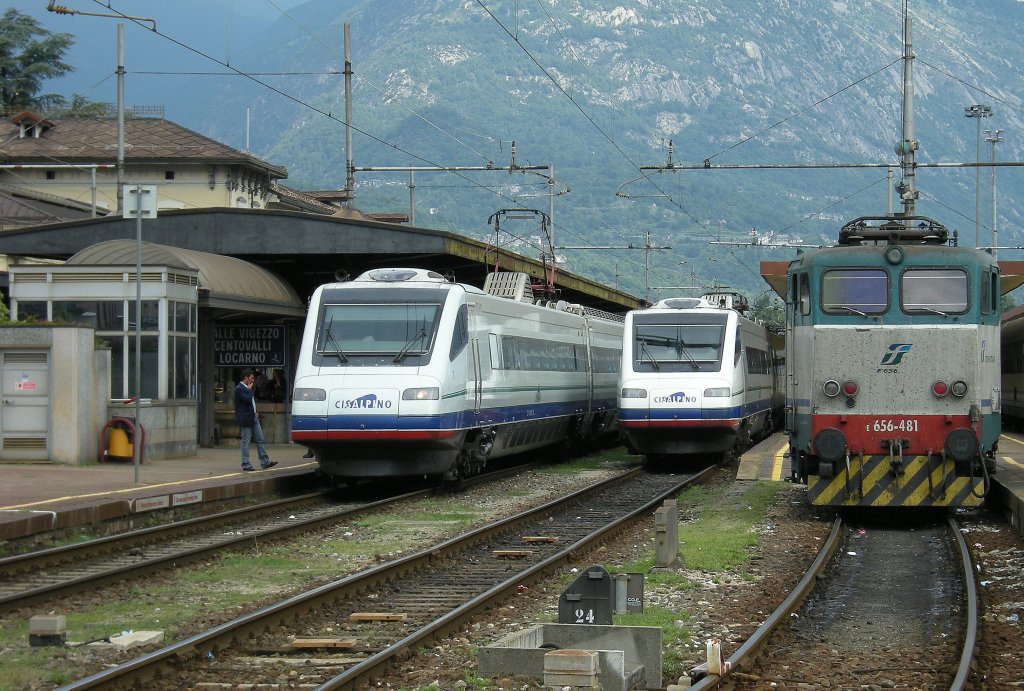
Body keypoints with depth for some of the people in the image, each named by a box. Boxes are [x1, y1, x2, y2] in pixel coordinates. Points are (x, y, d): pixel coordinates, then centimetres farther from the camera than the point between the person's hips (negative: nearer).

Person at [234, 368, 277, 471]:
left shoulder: (247, 388, 17)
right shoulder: (239, 389, -14)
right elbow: (248, 400, -25)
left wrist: (255, 412, 13)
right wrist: (249, 390, -10)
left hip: (253, 418, 10)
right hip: (245, 419, -10)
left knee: (260, 440, 8)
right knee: (245, 442, -3)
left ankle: (265, 462, 10)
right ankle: (245, 464, 2)